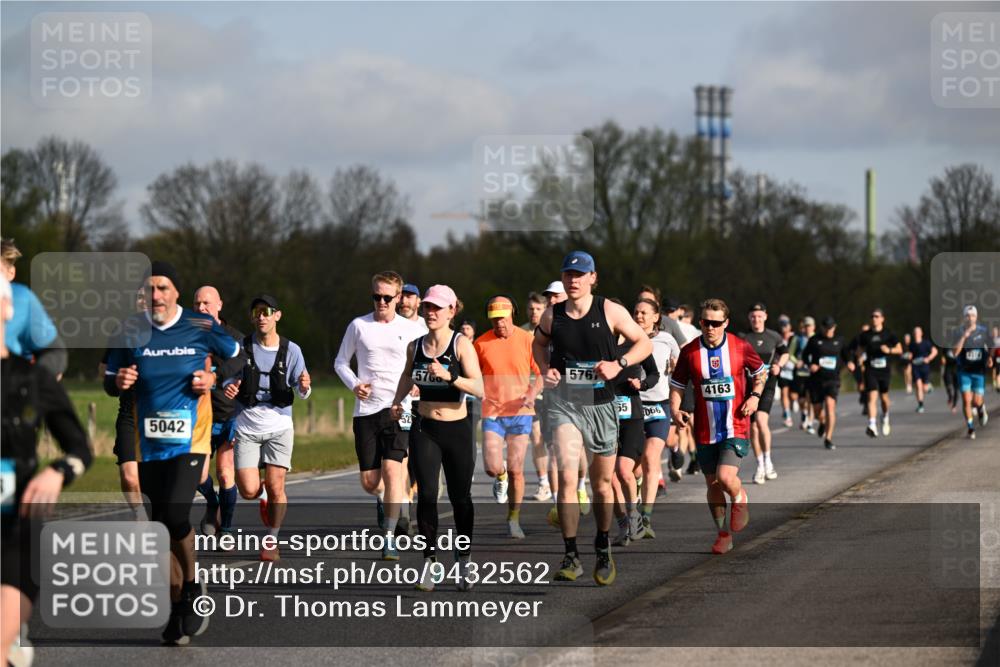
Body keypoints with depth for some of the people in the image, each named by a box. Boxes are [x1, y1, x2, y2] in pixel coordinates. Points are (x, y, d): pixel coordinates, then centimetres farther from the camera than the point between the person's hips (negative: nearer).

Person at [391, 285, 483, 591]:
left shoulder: (461, 344, -9)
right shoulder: (415, 346, 4)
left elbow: (479, 388, -18)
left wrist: (448, 376, -30)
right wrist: (397, 400, 10)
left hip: (457, 429, -2)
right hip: (424, 429, 2)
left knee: (460, 497, 9)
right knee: (426, 495, -11)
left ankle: (464, 559, 27)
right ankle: (430, 561, -5)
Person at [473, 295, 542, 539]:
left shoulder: (528, 340, -1)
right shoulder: (481, 343, 1)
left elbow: (540, 374, 4)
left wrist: (532, 393, -15)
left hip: (520, 412, 0)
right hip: (492, 413, 0)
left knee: (516, 470, -1)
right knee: (492, 468, -11)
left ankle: (514, 519, 14)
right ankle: (501, 476, 27)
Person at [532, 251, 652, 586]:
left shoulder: (610, 311, -5)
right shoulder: (552, 315, 0)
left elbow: (644, 343, 3)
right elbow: (539, 342, 21)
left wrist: (619, 364, -14)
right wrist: (545, 369, 1)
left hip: (601, 404, 0)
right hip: (564, 403, 0)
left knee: (602, 482, 11)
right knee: (566, 477, -16)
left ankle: (603, 550, 32)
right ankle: (571, 556, -11)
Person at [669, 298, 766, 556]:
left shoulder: (741, 347, -4)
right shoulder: (689, 352, -2)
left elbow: (760, 371, 14)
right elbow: (677, 385, 8)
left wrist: (755, 395, -2)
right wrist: (675, 410, -8)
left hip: (735, 428, -3)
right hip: (705, 430, 3)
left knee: (725, 477, -19)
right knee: (712, 484, 8)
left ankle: (740, 500, 16)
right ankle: (723, 534, 25)